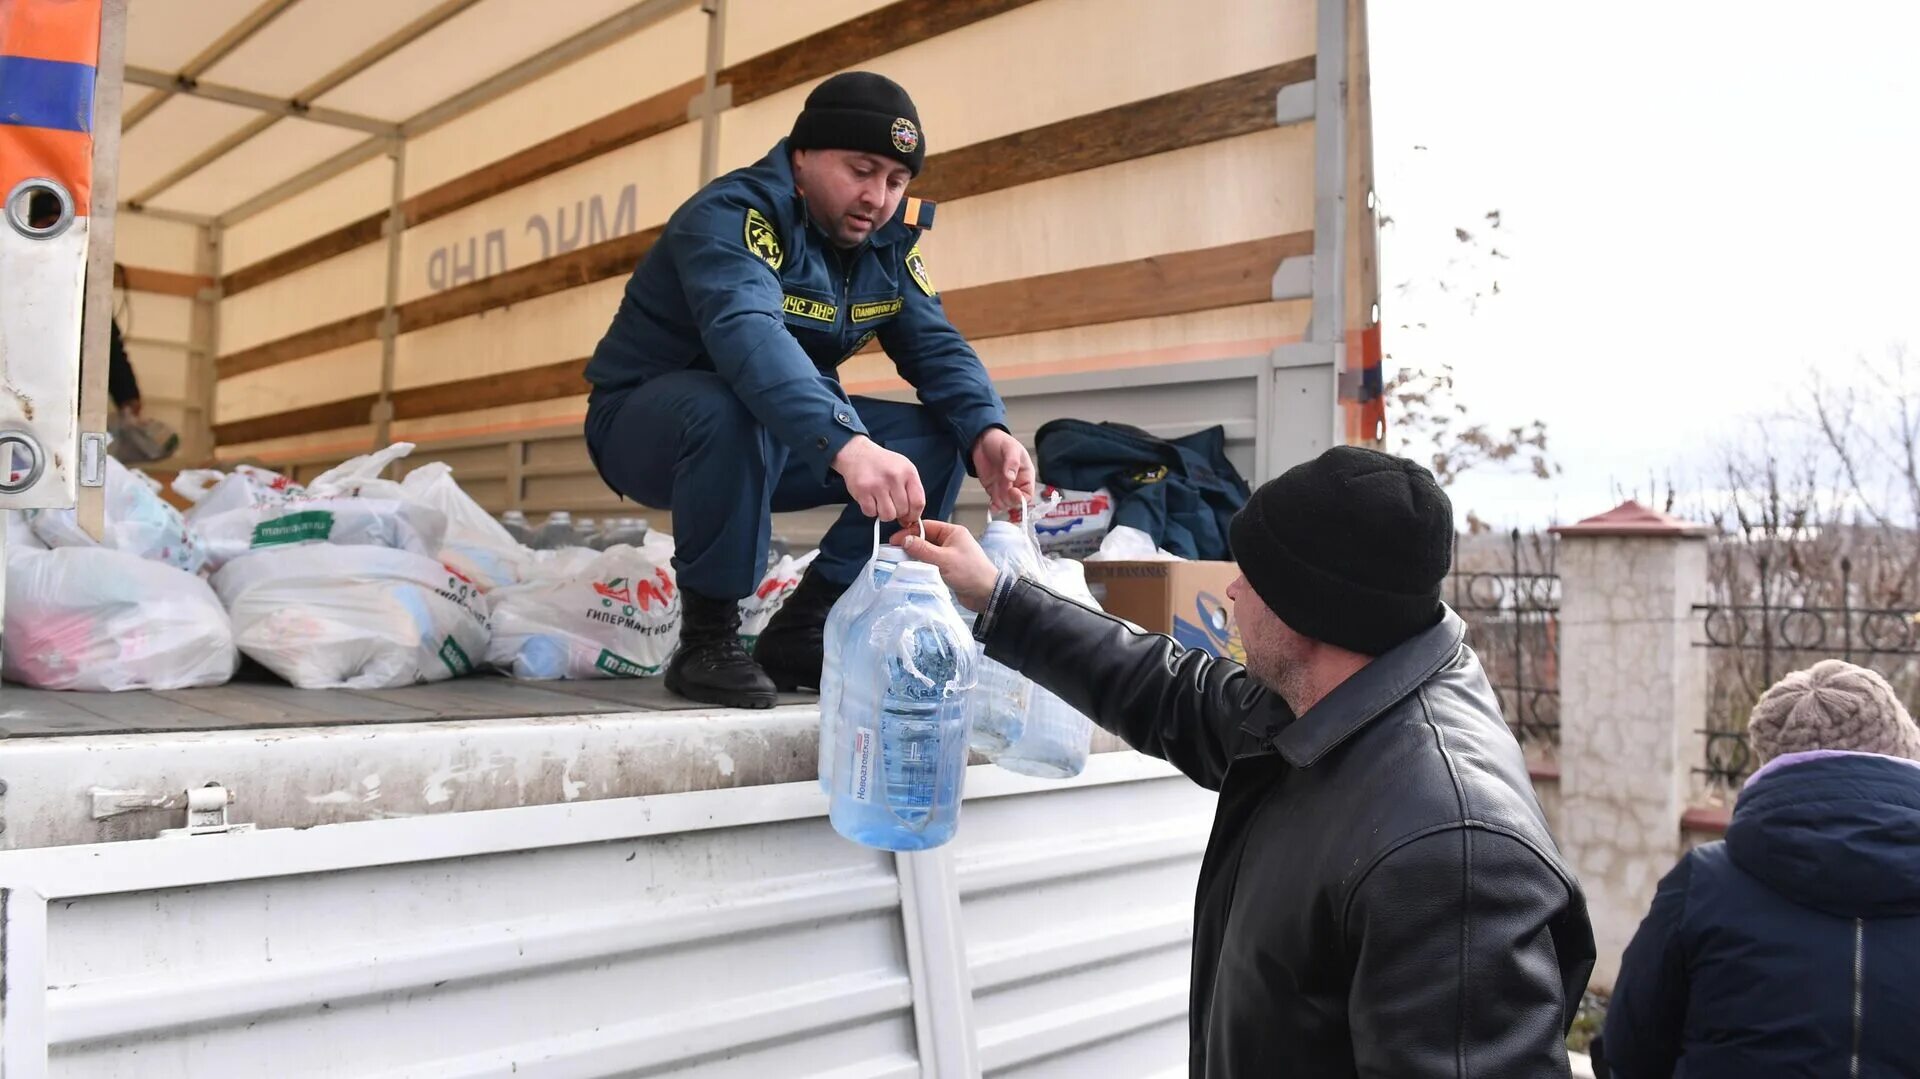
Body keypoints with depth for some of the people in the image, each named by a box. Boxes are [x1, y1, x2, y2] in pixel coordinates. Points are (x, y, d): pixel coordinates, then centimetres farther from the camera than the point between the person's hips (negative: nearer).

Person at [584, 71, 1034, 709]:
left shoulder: (888, 239, 0)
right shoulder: (733, 214, -24)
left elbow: (935, 346, -6)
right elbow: (746, 332, -43)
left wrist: (985, 433, -28)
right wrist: (848, 446, -59)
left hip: (782, 441, 7)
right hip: (646, 429, -7)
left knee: (941, 436, -8)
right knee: (733, 410, -39)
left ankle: (802, 632, -4)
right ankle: (708, 637, -20)